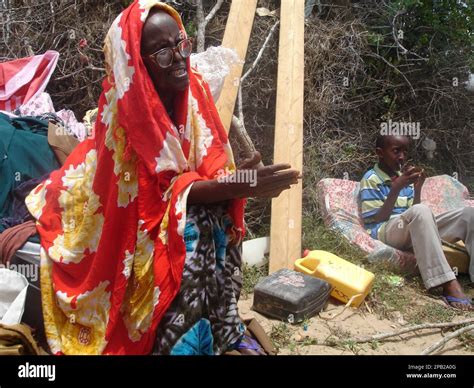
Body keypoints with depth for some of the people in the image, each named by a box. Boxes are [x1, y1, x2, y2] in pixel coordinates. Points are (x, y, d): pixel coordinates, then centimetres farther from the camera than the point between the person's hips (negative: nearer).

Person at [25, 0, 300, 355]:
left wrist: (240, 182, -22)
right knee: (190, 232, -28)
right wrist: (237, 187, -32)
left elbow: (216, 167, -2)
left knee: (217, 226, -18)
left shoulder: (195, 90, -5)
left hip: (201, 217, 6)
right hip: (139, 216, -5)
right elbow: (164, 188, -20)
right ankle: (183, 342, -14)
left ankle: (225, 334, -3)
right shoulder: (125, 109, -19)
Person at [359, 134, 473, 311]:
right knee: (421, 211, -38)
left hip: (415, 230, 7)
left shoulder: (404, 176, 16)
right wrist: (396, 188, -18)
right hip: (386, 232, -7)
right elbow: (376, 220, -12)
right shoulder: (371, 179, -4)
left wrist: (417, 188, -2)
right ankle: (448, 284, -42)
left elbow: (414, 213, 13)